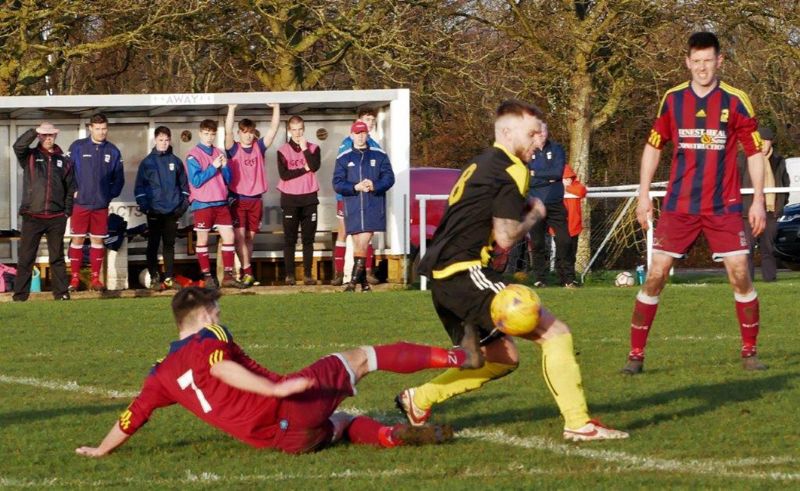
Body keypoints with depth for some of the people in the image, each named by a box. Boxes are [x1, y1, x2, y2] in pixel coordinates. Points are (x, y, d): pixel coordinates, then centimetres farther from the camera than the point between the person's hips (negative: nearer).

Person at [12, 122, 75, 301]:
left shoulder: (63, 160, 10)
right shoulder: (30, 156, 5)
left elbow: (70, 189, 12)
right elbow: (18, 146, -17)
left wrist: (68, 211, 6)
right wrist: (34, 131, -23)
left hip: (57, 218, 2)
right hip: (32, 216, -2)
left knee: (57, 258, 8)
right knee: (25, 258, -1)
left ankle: (61, 293, 13)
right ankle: (20, 295, 1)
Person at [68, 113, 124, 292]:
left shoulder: (113, 151, 5)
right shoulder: (77, 147, -2)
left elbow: (119, 178, 11)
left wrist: (110, 195, 1)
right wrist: (73, 191, -7)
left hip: (101, 204, 2)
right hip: (80, 203, -2)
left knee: (98, 240, 6)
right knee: (77, 239, -1)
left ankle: (95, 278, 12)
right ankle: (75, 278, 5)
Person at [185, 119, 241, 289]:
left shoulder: (219, 154, 10)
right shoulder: (193, 156, -6)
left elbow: (228, 180, 12)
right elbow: (196, 181, -13)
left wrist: (225, 166, -7)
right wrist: (213, 167, -17)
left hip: (221, 202, 5)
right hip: (202, 204, -5)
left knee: (229, 236, 0)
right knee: (203, 240, 2)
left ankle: (228, 275, 4)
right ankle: (207, 276, 7)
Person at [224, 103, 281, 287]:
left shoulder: (259, 148, 7)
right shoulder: (234, 149, -1)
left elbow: (273, 129, 0)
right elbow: (228, 132, -18)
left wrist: (276, 108, -10)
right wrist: (231, 109, -28)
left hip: (255, 200, 3)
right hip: (238, 199, -3)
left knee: (250, 237, 9)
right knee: (239, 236, -11)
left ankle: (245, 271, 16)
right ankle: (247, 272, -14)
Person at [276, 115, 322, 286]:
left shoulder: (313, 148, 7)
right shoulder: (283, 150, 2)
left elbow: (315, 166, -11)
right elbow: (284, 174, -9)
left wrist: (304, 148, -9)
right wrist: (304, 169, -7)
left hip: (309, 198, 1)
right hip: (290, 198, -1)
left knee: (308, 239, 2)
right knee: (290, 239, 0)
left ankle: (308, 274, 6)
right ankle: (289, 275, 3)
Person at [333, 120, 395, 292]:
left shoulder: (379, 156, 7)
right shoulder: (343, 158, 8)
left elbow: (389, 178, 3)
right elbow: (337, 183, 2)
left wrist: (374, 186, -15)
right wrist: (355, 187, -14)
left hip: (373, 207, -2)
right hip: (352, 207, 2)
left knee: (363, 243, -12)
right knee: (357, 244, 4)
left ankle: (354, 281, -13)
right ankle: (363, 281, 12)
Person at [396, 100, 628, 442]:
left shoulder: (482, 164, 21)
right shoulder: (511, 171, -9)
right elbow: (506, 236, -15)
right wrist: (535, 214, 4)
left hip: (442, 276, 10)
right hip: (465, 273, -10)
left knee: (502, 358, 22)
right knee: (554, 333, -12)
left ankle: (418, 400, 24)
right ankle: (578, 423, -15)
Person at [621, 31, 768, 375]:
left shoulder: (735, 101, -3)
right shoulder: (672, 99, 3)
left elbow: (754, 151, 2)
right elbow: (653, 146, 13)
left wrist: (758, 200, -3)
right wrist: (644, 194, 8)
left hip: (723, 206, -1)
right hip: (678, 205, 1)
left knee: (740, 275, -7)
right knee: (655, 276, -4)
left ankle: (749, 352, 9)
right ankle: (636, 354, 3)